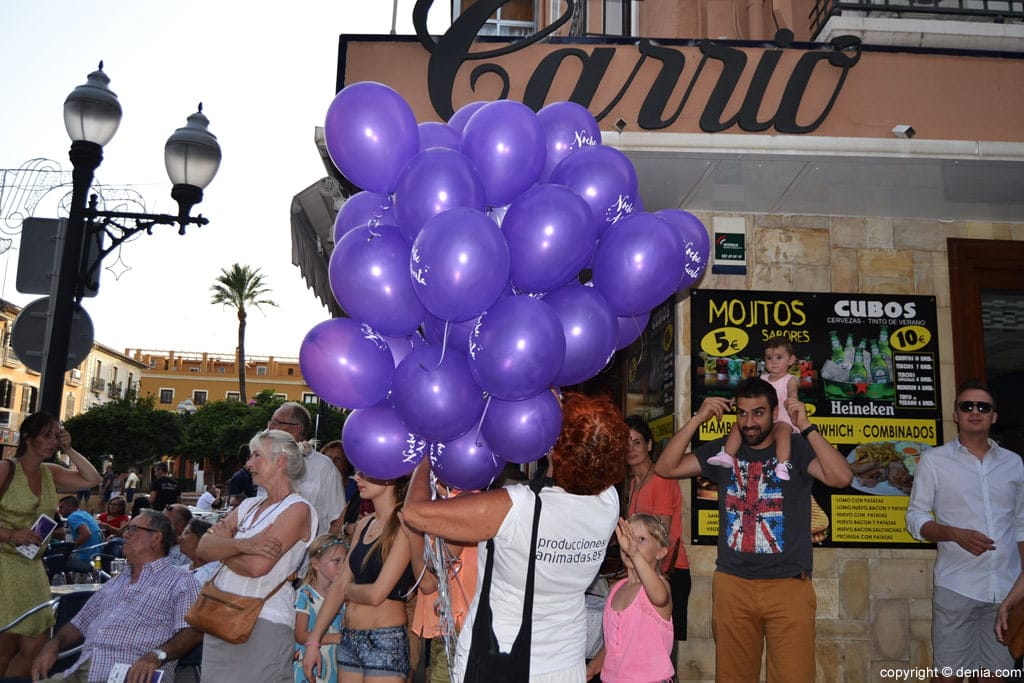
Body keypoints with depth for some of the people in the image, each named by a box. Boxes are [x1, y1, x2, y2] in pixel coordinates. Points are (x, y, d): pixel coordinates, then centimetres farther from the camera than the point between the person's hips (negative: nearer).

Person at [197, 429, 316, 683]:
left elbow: (257, 565, -21)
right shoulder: (249, 505, 14)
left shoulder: (297, 509, -10)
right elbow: (204, 548, 2)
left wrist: (222, 549, -2)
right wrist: (239, 544, -17)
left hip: (264, 622, -7)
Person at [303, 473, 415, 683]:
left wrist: (349, 590, 3)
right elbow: (339, 585, 12)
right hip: (349, 638, 7)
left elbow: (377, 594, -17)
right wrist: (313, 641, 10)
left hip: (385, 641, -7)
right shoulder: (364, 524, 10)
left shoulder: (404, 525, -14)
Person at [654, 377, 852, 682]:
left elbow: (841, 478, -17)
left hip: (789, 585, -2)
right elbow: (665, 468, 0)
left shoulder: (797, 448, 0)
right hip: (732, 585, 3)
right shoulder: (723, 451, 7)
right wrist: (697, 419, -7)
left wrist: (806, 426, -19)